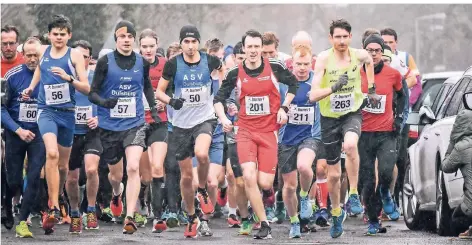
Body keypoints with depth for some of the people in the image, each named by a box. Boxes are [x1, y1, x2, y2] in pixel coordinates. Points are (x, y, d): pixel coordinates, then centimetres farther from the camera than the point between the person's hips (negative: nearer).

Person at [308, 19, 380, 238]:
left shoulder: (359, 55, -9)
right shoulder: (324, 58, -16)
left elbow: (369, 61, 20)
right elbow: (313, 95, -22)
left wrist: (371, 88, 18)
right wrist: (333, 88, -37)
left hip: (352, 113, 0)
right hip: (329, 118, 0)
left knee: (350, 145, -36)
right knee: (333, 174, 9)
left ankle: (354, 194, -20)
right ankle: (336, 214, 33)